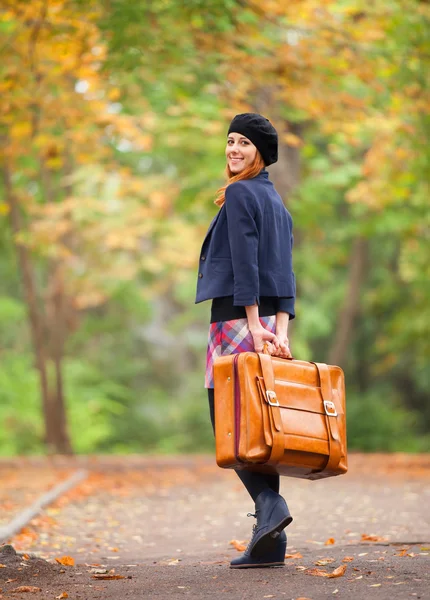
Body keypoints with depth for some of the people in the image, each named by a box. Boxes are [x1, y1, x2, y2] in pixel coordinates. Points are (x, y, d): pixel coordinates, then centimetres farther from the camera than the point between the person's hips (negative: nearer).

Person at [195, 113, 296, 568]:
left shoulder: (240, 194, -8)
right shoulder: (277, 202, 18)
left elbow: (245, 263, -17)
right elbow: (285, 277, 10)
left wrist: (253, 324, -20)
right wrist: (281, 331, 2)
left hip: (238, 320, -8)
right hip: (268, 325, 8)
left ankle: (268, 502, -24)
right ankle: (270, 543, 4)